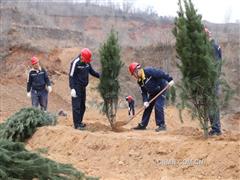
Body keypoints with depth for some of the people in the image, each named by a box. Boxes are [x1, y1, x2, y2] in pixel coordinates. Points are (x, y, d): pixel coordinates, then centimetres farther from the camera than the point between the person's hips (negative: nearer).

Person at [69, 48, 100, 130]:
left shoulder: (87, 63, 5)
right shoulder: (75, 63, -16)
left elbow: (92, 71, 17)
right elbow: (71, 76, -17)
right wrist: (72, 88, -23)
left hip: (83, 87, 8)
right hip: (76, 88, -8)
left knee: (82, 106, 13)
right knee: (76, 106, -8)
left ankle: (79, 122, 24)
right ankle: (77, 125, -6)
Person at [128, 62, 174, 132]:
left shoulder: (149, 71, -24)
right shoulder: (140, 81, 1)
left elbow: (161, 73, -24)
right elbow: (144, 92, 2)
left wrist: (170, 80, -26)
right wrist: (145, 101, -14)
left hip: (161, 89, -9)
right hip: (152, 93, 9)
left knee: (158, 106, -19)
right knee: (148, 107, 10)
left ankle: (161, 125, -13)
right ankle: (143, 125, 19)